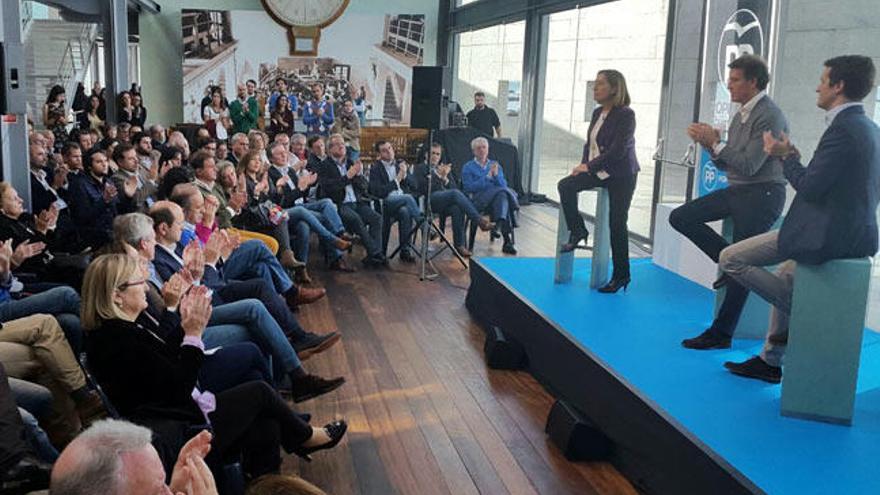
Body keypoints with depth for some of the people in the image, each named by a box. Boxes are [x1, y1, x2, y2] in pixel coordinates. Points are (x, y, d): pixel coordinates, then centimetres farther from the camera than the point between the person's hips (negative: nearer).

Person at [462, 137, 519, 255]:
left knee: (502, 195, -34)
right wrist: (487, 177, -6)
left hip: (499, 196, 3)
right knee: (502, 193, -34)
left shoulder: (496, 165, 27)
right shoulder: (468, 167, 17)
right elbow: (469, 188, -1)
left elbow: (503, 185, 15)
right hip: (479, 199, -3)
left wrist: (496, 175, -4)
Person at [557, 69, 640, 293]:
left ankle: (621, 275, 6)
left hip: (620, 176, -7)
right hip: (597, 172, 7)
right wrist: (584, 163, -2)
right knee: (565, 185, -15)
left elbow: (618, 150, -21)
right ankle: (577, 231, 1)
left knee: (616, 224, -6)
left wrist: (590, 166, -20)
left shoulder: (626, 115, -15)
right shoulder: (597, 113, 8)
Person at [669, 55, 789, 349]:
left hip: (762, 195, -9)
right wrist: (710, 144, -3)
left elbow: (749, 165, -21)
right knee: (680, 218, -2)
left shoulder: (769, 117, -14)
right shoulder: (741, 115, 14)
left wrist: (715, 143, -14)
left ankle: (721, 333, 1)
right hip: (736, 190, 9)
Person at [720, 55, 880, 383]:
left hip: (828, 235, -11)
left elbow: (809, 187, -21)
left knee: (731, 259, -6)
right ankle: (770, 361, 36)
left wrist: (785, 157, -4)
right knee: (786, 274, 32)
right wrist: (793, 158, 14)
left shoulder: (843, 129, -18)